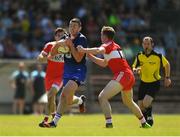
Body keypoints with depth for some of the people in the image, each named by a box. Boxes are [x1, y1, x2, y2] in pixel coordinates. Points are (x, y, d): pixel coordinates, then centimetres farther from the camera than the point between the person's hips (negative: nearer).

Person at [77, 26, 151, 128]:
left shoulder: (108, 45, -3)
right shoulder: (115, 46, 23)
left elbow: (99, 50, -29)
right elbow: (104, 64, 27)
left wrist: (84, 50, -26)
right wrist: (89, 55, 25)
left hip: (122, 74, -10)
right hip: (129, 75, 10)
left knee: (102, 97, -16)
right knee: (128, 102, 30)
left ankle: (109, 123, -27)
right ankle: (144, 123, 39)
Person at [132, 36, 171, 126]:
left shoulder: (158, 56, -12)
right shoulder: (139, 56, -4)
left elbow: (167, 64, 5)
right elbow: (134, 68, 2)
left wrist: (167, 78, 6)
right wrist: (136, 70, -21)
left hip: (154, 84, -4)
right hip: (143, 83, 4)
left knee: (146, 103, -24)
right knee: (141, 107, 0)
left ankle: (150, 117, 4)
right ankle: (144, 121, 27)